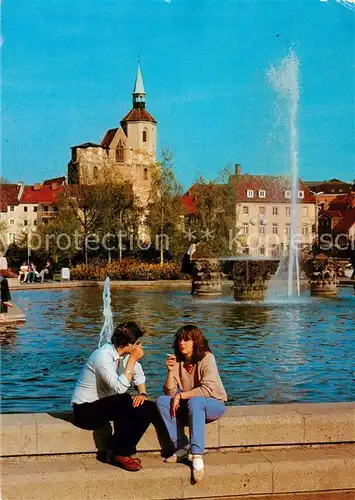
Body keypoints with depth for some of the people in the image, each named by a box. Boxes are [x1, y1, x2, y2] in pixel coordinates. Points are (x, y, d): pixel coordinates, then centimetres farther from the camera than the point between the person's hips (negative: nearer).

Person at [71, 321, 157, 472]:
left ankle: (124, 451, -3)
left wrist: (142, 393, -4)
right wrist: (132, 360, -31)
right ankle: (119, 454, -15)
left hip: (104, 403, 8)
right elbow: (119, 388, -34)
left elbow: (139, 375, 15)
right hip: (85, 409, -8)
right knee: (126, 402, -32)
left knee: (149, 408, -9)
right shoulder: (102, 356, -26)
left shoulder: (126, 355, -1)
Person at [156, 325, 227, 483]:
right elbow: (170, 393, -8)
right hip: (189, 406, 5)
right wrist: (170, 371, -23)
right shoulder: (177, 361, -2)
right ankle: (181, 447, -19)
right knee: (162, 401, -18)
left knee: (194, 402, -37)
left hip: (214, 404, -5)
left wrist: (180, 395, -22)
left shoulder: (207, 358, -15)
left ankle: (197, 455, -41)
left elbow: (207, 390, -24)